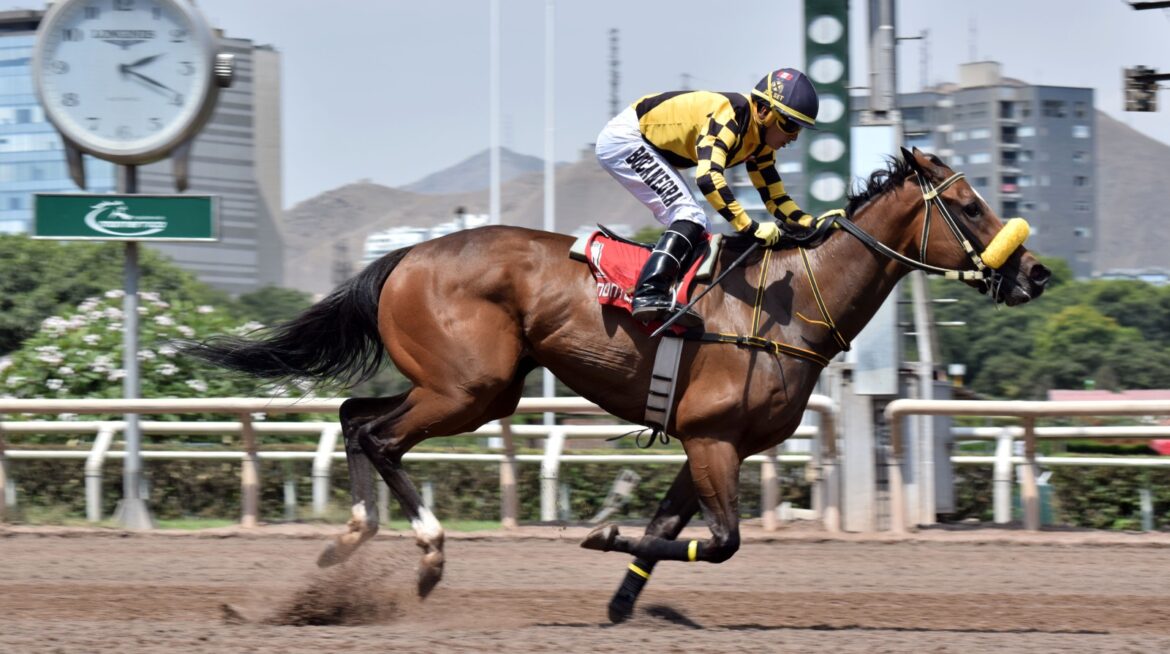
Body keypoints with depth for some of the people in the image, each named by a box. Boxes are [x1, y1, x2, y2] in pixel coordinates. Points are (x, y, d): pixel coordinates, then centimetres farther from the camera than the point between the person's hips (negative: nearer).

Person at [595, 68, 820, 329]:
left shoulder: (761, 142, 1)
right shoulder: (729, 115, -28)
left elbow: (775, 198, 7)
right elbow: (708, 177, -40)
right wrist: (750, 227, -41)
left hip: (649, 147, 10)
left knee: (698, 231, 6)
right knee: (689, 216, -22)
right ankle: (649, 295, -32)